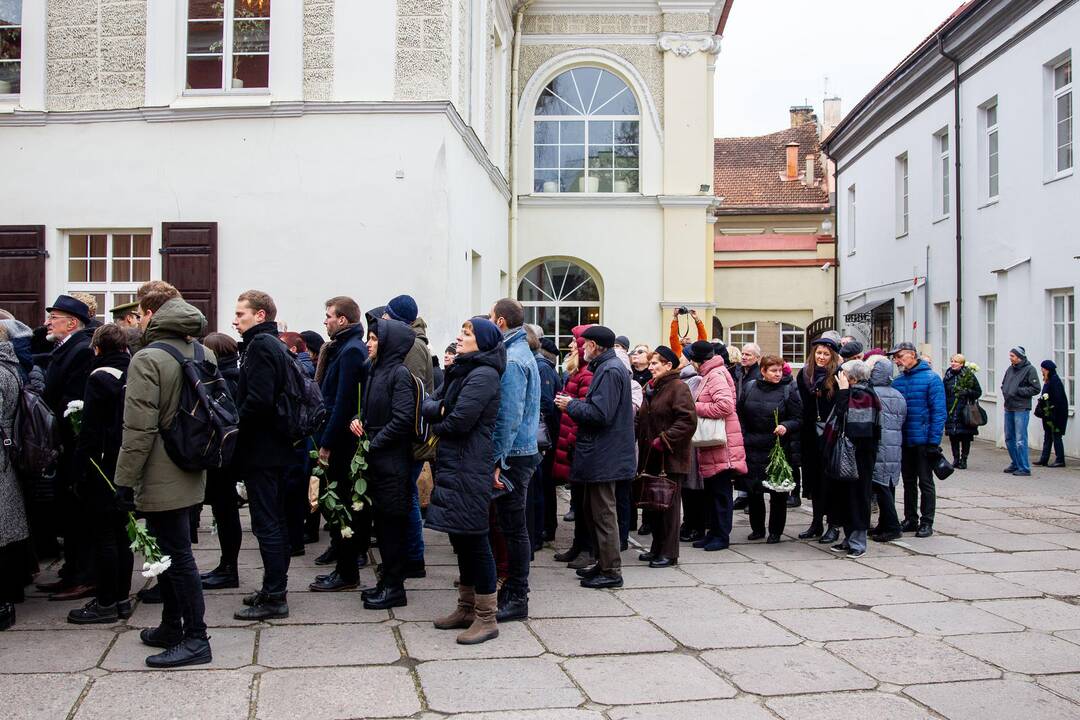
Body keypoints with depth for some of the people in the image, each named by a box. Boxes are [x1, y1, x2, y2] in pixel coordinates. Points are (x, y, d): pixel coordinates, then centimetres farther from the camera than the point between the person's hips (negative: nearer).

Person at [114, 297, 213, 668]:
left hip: (161, 479, -8)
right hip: (192, 475, 8)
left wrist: (125, 478, -14)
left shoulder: (147, 359, -16)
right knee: (170, 552, 19)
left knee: (176, 556, -2)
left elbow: (139, 428, -20)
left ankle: (195, 639, 4)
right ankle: (171, 628, 29)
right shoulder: (204, 355, 8)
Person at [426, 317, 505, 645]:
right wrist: (440, 409, -9)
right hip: (453, 466, 9)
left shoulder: (483, 375, -14)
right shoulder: (460, 370, 16)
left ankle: (486, 618, 4)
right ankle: (467, 608, 27)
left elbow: (459, 422, -20)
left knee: (474, 540, -4)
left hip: (470, 470, -9)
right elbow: (428, 403, 13)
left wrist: (437, 426, 0)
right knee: (461, 539, 15)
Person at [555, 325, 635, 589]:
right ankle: (603, 563, 28)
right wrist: (575, 404, 6)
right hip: (600, 454, 11)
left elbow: (600, 414, -25)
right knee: (591, 510, 18)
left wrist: (571, 406, -12)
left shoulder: (610, 371, -18)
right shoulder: (606, 367, 16)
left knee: (603, 513, -3)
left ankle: (611, 571, 5)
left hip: (603, 456, -11)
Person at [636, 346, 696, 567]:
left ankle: (669, 553, 5)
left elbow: (688, 421, -20)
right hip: (650, 457, 9)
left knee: (668, 504, -2)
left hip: (671, 458, -8)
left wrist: (664, 440, -20)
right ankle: (657, 548, 24)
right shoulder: (651, 388, 18)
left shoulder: (678, 388, -10)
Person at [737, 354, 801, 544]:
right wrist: (743, 438, 3)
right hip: (753, 448, 3)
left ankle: (775, 531, 16)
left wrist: (786, 426, -22)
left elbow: (799, 419, -4)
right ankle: (757, 528, 23)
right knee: (753, 489, 8)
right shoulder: (749, 388, 5)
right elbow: (740, 415, 11)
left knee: (778, 491, 3)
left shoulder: (788, 390, -3)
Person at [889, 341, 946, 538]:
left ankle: (926, 522, 11)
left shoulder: (931, 378, -9)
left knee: (925, 482, 3)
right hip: (904, 440, 5)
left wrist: (934, 441, -16)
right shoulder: (897, 381, 6)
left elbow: (939, 411, -12)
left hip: (923, 440, -5)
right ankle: (910, 519, 23)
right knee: (908, 482, 13)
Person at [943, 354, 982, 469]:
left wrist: (967, 392, -15)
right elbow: (943, 393, 11)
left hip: (965, 411, -3)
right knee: (953, 436, 3)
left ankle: (963, 460, 9)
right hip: (951, 412, 3)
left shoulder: (969, 375, -1)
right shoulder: (948, 375, 8)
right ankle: (956, 459, 15)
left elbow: (978, 392, 3)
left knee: (965, 437, 0)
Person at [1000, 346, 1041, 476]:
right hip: (1008, 408, 8)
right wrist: (1005, 392, 5)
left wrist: (1018, 391, -15)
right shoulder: (1010, 369, 12)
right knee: (1009, 438, 13)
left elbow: (1035, 389, -11)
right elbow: (1004, 384, 25)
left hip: (1021, 409, -8)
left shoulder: (1029, 370, -8)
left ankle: (1024, 468, -3)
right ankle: (1015, 464, 26)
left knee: (1020, 440, -8)